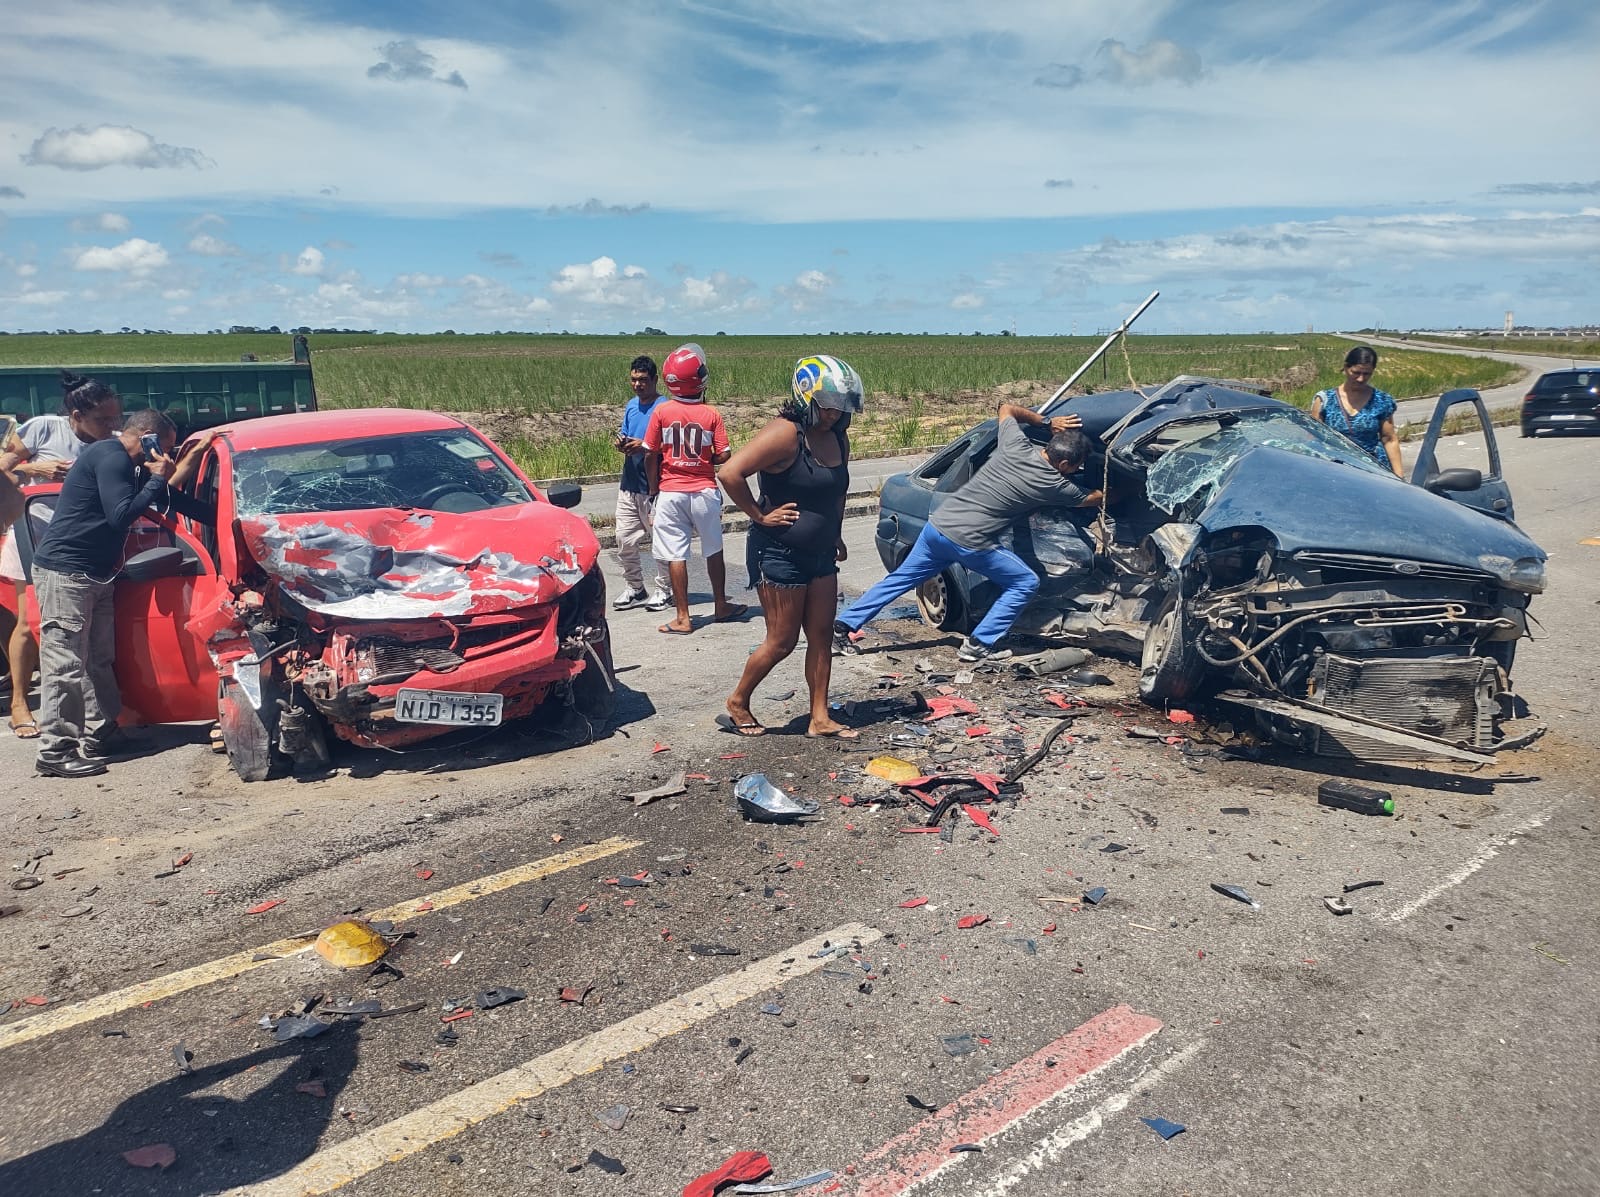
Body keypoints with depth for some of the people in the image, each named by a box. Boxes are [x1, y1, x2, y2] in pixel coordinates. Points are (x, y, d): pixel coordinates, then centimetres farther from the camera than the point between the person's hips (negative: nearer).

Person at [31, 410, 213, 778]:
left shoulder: (122, 463, 17)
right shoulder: (110, 458, -15)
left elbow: (166, 496, 26)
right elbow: (121, 516, -23)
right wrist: (158, 477, -16)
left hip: (92, 574, 11)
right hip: (65, 572, -11)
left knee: (98, 658, 13)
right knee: (66, 664, -9)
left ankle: (101, 734, 21)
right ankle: (55, 751, -7)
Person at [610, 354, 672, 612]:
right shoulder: (631, 405, 12)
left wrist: (645, 446, -25)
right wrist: (621, 443, -4)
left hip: (654, 487, -7)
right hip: (629, 484, 7)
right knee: (624, 539, 9)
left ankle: (664, 590, 15)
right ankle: (633, 587, 22)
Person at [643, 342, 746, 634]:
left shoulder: (662, 411, -6)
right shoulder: (711, 413, -6)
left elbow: (650, 455, -3)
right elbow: (723, 456, -6)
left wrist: (653, 489, 10)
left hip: (671, 493, -1)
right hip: (704, 491, 1)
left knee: (676, 556, 3)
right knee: (713, 551, 16)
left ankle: (683, 618, 5)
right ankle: (722, 607, 28)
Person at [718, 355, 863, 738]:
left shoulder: (837, 439, 7)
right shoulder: (785, 433, -19)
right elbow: (730, 473, -28)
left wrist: (836, 534, 17)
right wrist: (760, 515, -20)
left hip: (821, 554, 8)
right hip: (779, 554, -8)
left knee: (821, 637, 9)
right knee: (782, 641, 1)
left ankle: (820, 718, 18)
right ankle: (737, 703, 20)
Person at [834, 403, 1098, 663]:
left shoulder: (1016, 445, 3)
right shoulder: (1054, 484, -7)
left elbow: (1006, 408, 23)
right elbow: (1094, 499, 11)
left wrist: (1047, 422, 20)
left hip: (936, 526, 6)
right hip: (969, 543, -6)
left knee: (900, 580, 19)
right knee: (1026, 583, 9)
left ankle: (844, 625, 20)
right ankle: (980, 644, 10)